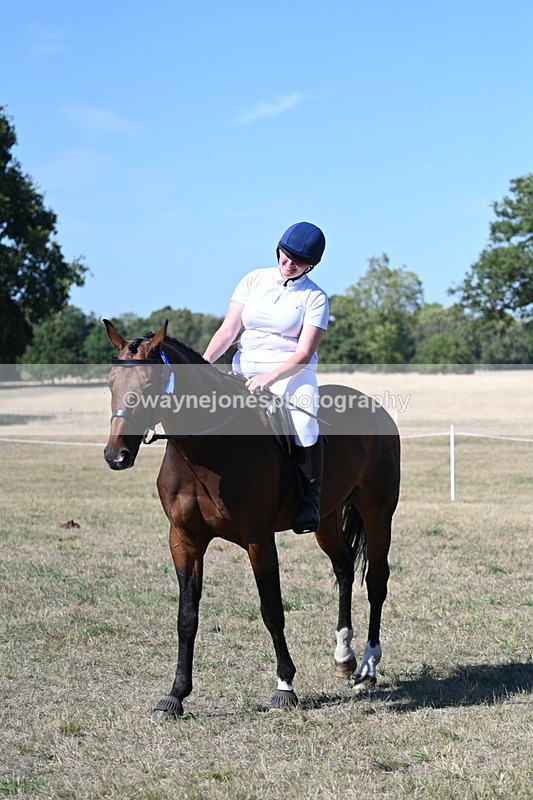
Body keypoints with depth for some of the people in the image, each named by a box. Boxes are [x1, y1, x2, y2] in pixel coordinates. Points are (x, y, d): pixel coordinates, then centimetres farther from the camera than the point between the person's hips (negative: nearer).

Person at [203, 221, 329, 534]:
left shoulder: (315, 298, 0)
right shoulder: (254, 280, 10)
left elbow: (304, 354, -9)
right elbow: (228, 330, 6)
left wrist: (269, 378, -24)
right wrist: (203, 363, -10)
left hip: (291, 372, -4)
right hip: (245, 372, 4)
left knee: (303, 422, -30)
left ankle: (310, 499, -18)